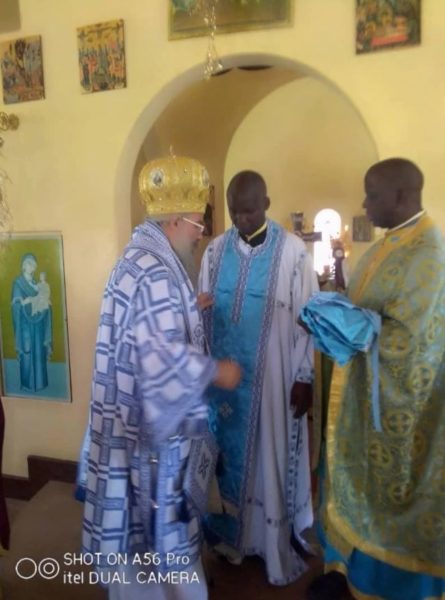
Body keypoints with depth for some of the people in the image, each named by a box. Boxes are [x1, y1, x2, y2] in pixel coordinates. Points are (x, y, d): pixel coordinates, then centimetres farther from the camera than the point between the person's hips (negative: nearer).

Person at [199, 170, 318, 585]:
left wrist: (304, 377, -8)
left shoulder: (293, 251, -10)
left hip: (272, 377, -3)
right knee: (229, 454, 16)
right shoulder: (215, 251, 1)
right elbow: (202, 313, 5)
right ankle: (232, 536, 37)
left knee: (271, 459, 10)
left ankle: (275, 548, 31)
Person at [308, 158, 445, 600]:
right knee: (357, 475, 19)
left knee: (392, 487, 10)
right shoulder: (389, 243, 8)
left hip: (398, 395, -8)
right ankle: (348, 563, 39)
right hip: (365, 387, 9)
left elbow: (405, 336, -25)